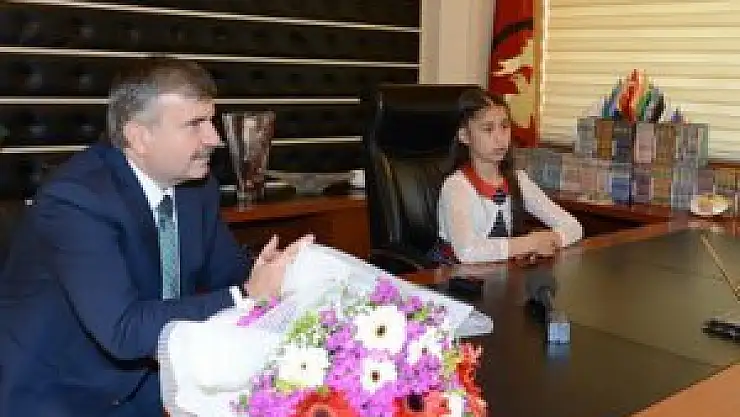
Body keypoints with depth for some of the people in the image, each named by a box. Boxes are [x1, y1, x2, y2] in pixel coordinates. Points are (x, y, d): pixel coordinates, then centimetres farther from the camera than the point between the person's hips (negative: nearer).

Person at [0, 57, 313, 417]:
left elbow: (230, 276, 3)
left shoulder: (197, 185, -4)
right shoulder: (75, 199, -26)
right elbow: (123, 329, -34)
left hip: (141, 381, 6)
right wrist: (247, 297, -35)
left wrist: (282, 276, -17)